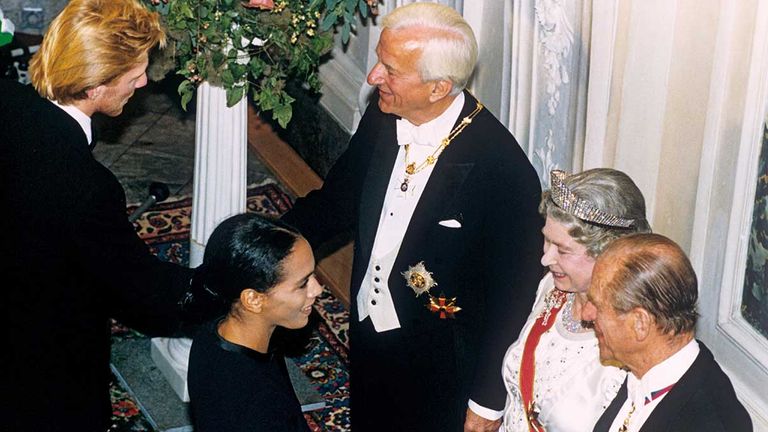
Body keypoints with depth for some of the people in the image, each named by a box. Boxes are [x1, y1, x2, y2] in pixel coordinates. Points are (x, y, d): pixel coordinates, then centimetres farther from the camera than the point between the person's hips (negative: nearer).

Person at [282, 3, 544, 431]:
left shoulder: (502, 169, -29)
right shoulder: (381, 118, -10)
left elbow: (513, 296, -19)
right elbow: (336, 200, 8)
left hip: (440, 367, -6)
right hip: (368, 338, 6)